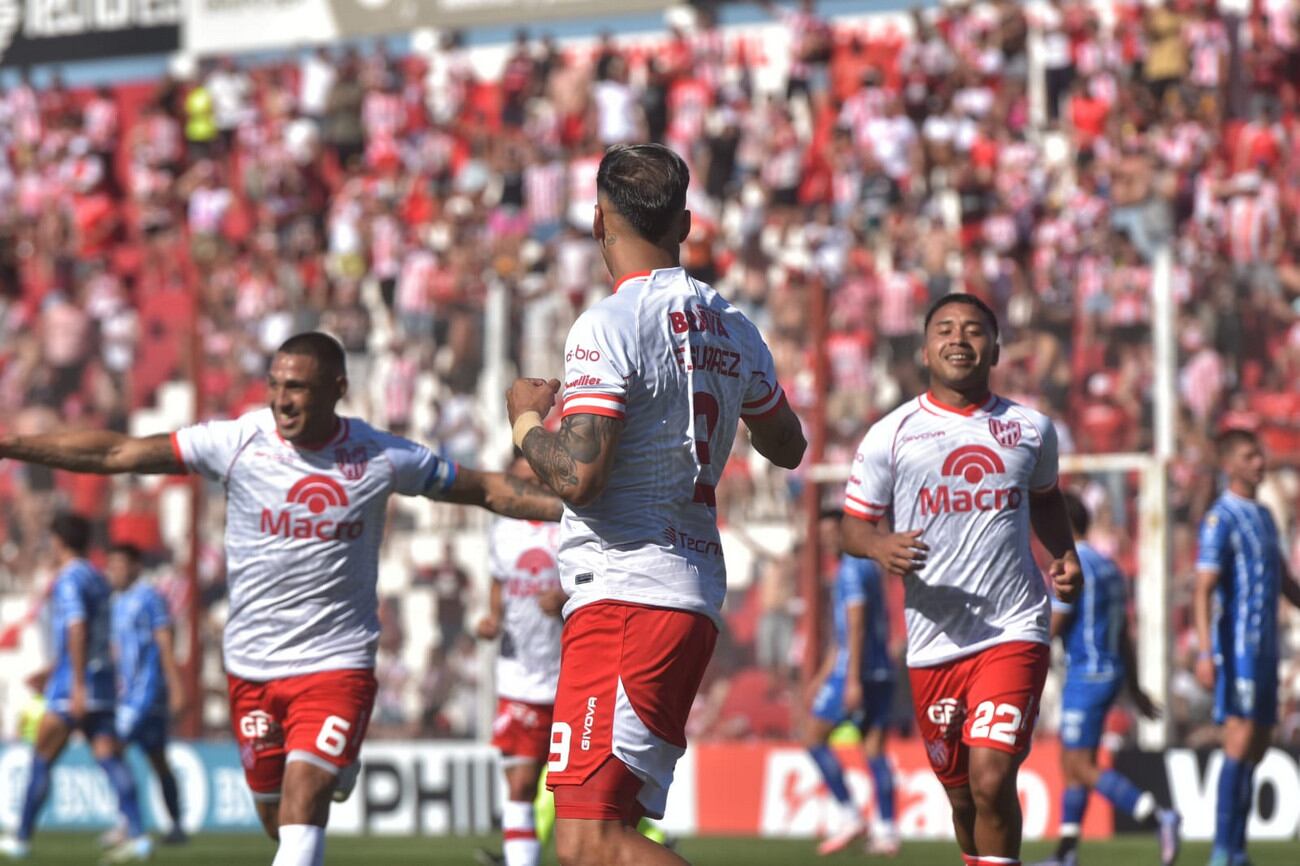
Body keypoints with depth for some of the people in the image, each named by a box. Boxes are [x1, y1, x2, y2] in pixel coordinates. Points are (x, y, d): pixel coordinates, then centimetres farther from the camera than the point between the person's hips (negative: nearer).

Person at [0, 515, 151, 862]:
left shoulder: (69, 580, -9)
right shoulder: (98, 579, 17)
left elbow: (77, 630, -22)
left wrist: (77, 686, -25)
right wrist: (53, 673, 37)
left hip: (71, 688, -7)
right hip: (103, 684, 7)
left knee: (42, 761, 3)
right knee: (110, 758, -3)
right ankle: (136, 836, -16)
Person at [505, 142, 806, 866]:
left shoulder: (610, 326, -11)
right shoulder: (733, 329, 14)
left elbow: (576, 476, -18)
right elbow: (788, 448, 31)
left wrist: (526, 419, 2)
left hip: (625, 595, -9)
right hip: (698, 594, 9)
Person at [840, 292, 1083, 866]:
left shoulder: (1030, 429, 9)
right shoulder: (891, 435, 2)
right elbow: (852, 524, 6)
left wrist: (1065, 556, 9)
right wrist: (880, 547, -17)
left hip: (1014, 631, -1)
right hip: (934, 641, 1)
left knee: (992, 780, -18)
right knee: (961, 792, 11)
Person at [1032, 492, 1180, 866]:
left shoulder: (1072, 567, -14)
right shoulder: (1108, 566, 15)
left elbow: (1051, 627, -16)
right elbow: (1124, 634, 18)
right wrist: (1133, 686, 21)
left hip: (1087, 677, -10)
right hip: (1111, 672, 10)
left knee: (1081, 766, -9)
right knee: (1071, 762, 13)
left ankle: (1159, 818, -20)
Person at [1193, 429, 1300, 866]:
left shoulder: (1264, 517, 17)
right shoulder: (1221, 519, -9)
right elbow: (1203, 589, -17)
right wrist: (1205, 653, -26)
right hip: (1237, 647, -9)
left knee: (1257, 748, 8)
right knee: (1240, 743, -15)